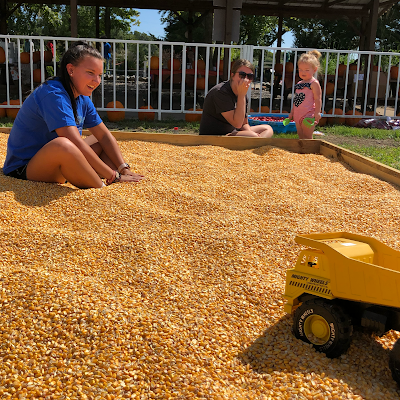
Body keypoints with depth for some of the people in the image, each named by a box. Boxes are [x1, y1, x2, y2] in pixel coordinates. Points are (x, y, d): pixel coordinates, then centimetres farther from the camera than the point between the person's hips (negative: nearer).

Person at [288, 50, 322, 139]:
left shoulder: (314, 83, -6)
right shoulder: (299, 84, 15)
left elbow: (317, 99, -11)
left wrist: (317, 113, -19)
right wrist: (292, 112, 22)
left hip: (308, 115, -8)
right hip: (297, 114, 8)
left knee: (307, 137, -7)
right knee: (300, 136, 11)